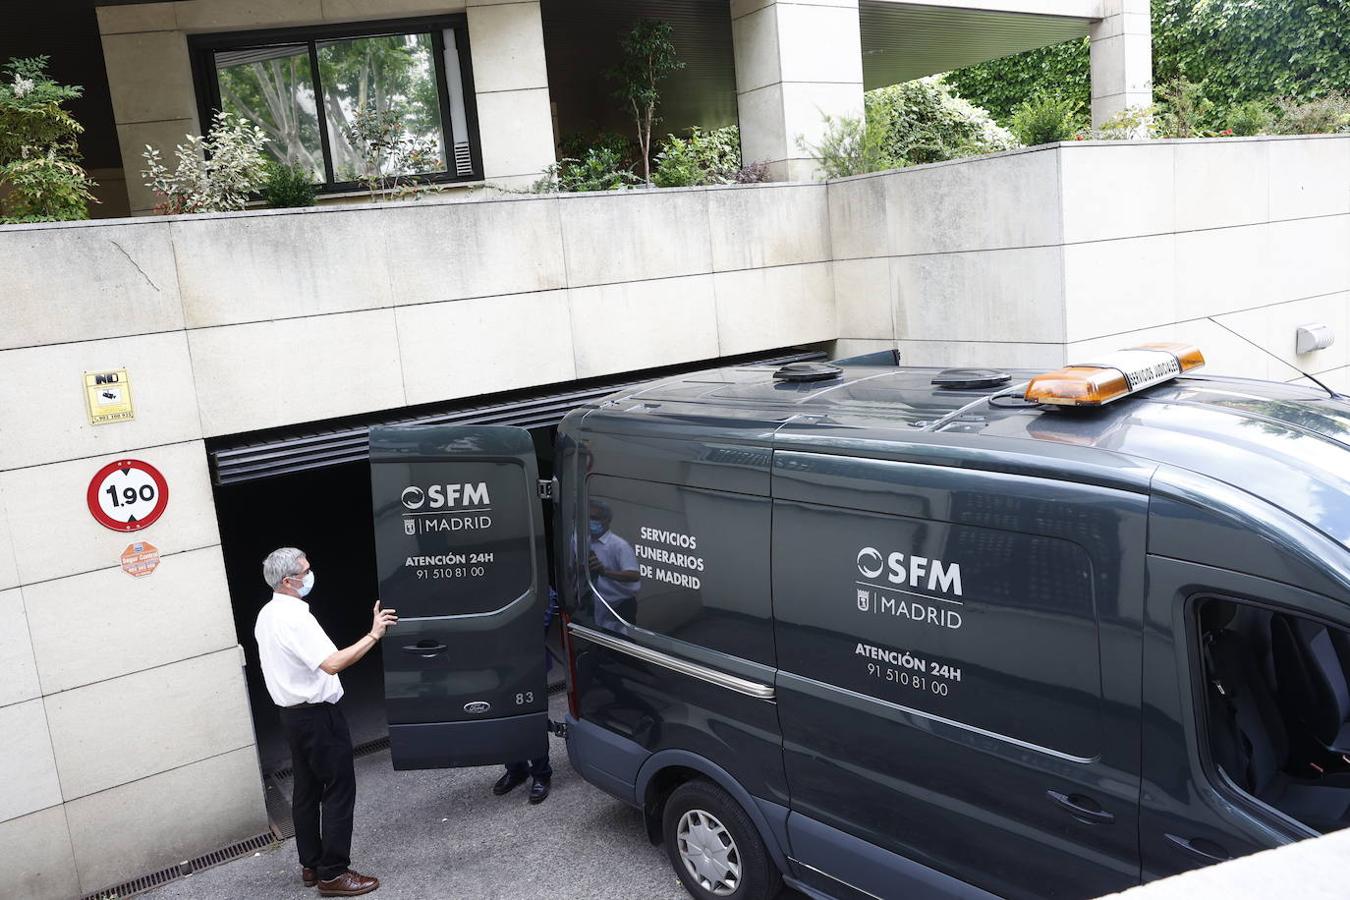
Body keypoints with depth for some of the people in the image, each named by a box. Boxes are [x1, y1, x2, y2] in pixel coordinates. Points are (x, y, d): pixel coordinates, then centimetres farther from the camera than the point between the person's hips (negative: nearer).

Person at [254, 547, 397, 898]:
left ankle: (311, 865, 25)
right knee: (339, 790, -3)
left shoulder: (267, 616, 8)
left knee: (307, 790, 16)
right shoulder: (295, 618, -23)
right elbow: (331, 664, -30)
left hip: (292, 713, 10)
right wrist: (373, 634, -28)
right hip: (317, 714, -10)